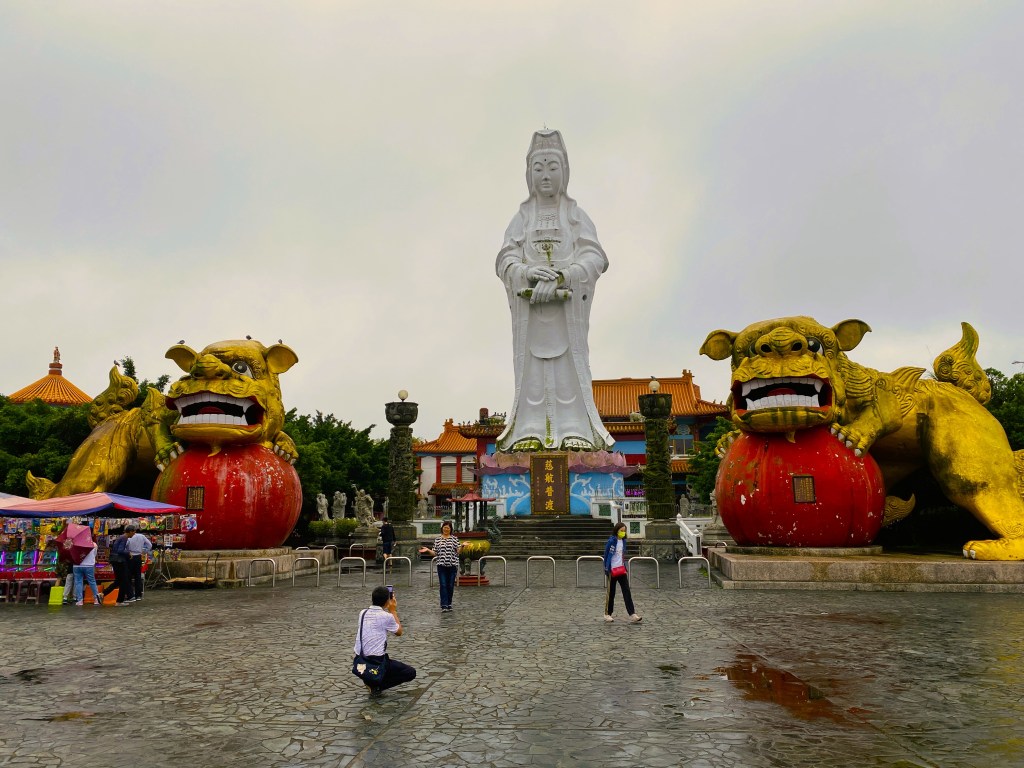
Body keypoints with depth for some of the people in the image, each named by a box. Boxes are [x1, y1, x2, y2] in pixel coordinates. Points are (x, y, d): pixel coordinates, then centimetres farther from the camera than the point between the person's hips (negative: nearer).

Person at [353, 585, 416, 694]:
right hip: (377, 663, -7)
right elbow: (399, 632, 6)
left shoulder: (363, 613, 4)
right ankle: (377, 685, -5)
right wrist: (393, 611, 12)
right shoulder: (386, 616, -12)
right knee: (410, 673, 5)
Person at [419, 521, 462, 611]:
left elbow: (458, 551, -2)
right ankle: (444, 605, -7)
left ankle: (449, 604, 18)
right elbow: (435, 553, 8)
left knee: (450, 585, 5)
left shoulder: (454, 539, 4)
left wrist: (462, 546, -19)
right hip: (441, 565, 0)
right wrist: (428, 550, -7)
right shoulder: (437, 539, 7)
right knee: (443, 585, -7)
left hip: (452, 565, 0)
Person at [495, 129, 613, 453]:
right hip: (529, 307, 1)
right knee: (532, 365, -4)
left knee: (569, 363, -5)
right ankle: (530, 431, -4)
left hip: (567, 306, -1)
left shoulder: (577, 216, 11)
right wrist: (528, 273, -19)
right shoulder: (522, 217, 13)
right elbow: (505, 260, 3)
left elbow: (594, 258, -1)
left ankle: (575, 432, -4)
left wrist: (561, 278, -18)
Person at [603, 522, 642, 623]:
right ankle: (607, 614, 18)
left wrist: (625, 567, 15)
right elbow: (606, 555, -11)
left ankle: (632, 615, -5)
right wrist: (607, 570, -12)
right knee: (611, 593, 5)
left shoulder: (623, 541, 8)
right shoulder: (611, 541, -13)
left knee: (627, 592, -2)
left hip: (621, 569, 6)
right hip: (612, 570, -6)